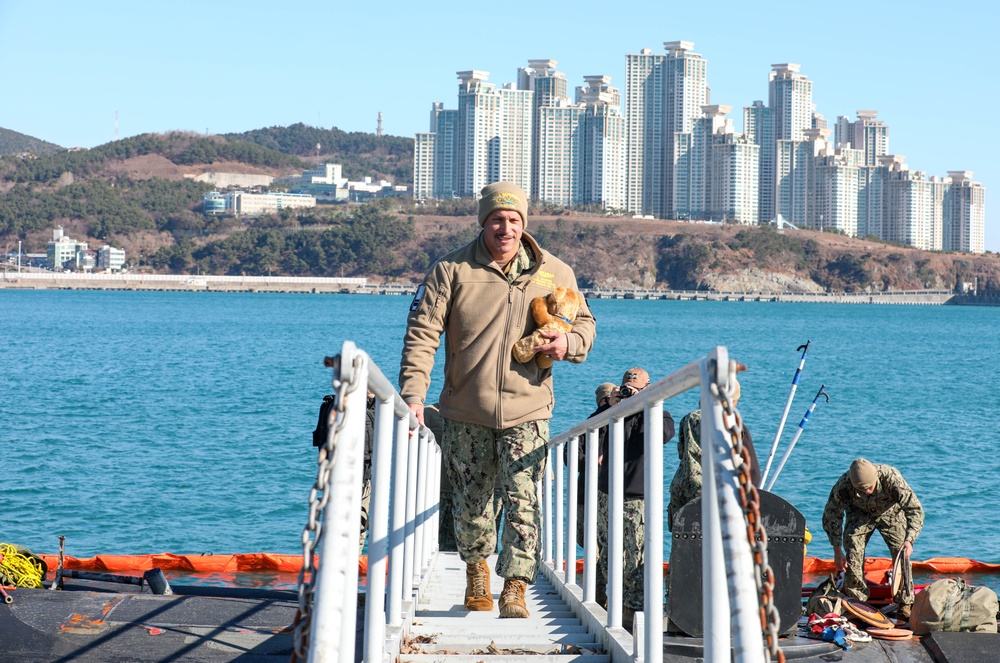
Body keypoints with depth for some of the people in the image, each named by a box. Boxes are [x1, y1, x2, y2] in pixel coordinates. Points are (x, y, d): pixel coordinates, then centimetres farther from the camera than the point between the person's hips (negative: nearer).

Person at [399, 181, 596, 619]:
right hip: (466, 413, 1)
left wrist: (570, 343, -9)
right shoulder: (451, 270, -2)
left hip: (527, 411, -1)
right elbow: (422, 333, -4)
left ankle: (515, 590, -13)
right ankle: (476, 569, 39)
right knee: (471, 502, 13)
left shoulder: (555, 273, 3)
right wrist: (413, 394, -14)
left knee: (522, 500, -14)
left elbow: (583, 321, 16)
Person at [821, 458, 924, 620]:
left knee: (901, 555, -12)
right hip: (860, 514, 1)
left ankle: (905, 605, -1)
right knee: (853, 552, -14)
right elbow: (831, 516, -18)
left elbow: (915, 510, -35)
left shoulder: (891, 478, -40)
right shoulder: (843, 485, -34)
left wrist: (909, 540, -48)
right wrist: (837, 551, -20)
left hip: (890, 512, -1)